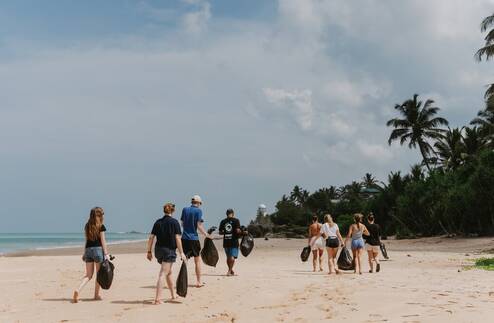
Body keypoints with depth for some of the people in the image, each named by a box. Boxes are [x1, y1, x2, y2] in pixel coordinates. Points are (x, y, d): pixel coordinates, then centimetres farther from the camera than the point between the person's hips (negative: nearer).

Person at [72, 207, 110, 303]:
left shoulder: (87, 226, 11)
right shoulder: (101, 226, -5)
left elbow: (86, 240, 15)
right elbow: (103, 241, -7)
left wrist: (85, 253, 20)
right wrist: (106, 253, -6)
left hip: (88, 250, 5)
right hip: (98, 249, -5)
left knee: (88, 275, 8)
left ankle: (78, 290, -14)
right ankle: (96, 295, 15)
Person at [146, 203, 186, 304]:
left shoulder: (158, 222, 6)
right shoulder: (174, 222, -7)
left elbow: (151, 237, 4)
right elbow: (177, 238, -11)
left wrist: (149, 251, 10)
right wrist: (181, 253, -9)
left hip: (158, 250, 5)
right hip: (169, 250, -5)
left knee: (169, 272, 21)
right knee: (162, 274, -7)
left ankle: (173, 295, 33)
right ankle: (157, 298, -13)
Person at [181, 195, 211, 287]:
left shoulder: (185, 209, 6)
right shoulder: (198, 211, -7)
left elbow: (182, 224, 12)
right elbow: (199, 226, -11)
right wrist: (206, 234, 1)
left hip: (184, 238, 4)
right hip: (194, 238, -3)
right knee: (197, 260, 9)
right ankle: (198, 282, 12)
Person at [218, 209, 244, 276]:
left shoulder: (223, 221, 6)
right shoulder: (236, 220, -5)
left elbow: (220, 232, 6)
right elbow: (238, 231, -15)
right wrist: (241, 232, 6)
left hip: (226, 241, 5)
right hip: (234, 241, -4)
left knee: (228, 257, 16)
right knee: (233, 257, -4)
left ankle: (231, 270, 30)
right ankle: (229, 271, -15)